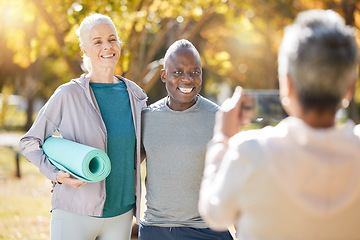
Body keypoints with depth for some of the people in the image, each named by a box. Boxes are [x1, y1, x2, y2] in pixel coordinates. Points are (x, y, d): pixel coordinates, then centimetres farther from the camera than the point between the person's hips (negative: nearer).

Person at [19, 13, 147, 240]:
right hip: (76, 213, -4)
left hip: (121, 214, 4)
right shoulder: (68, 95, -8)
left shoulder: (136, 96, 5)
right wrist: (56, 174, -16)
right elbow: (29, 144, -1)